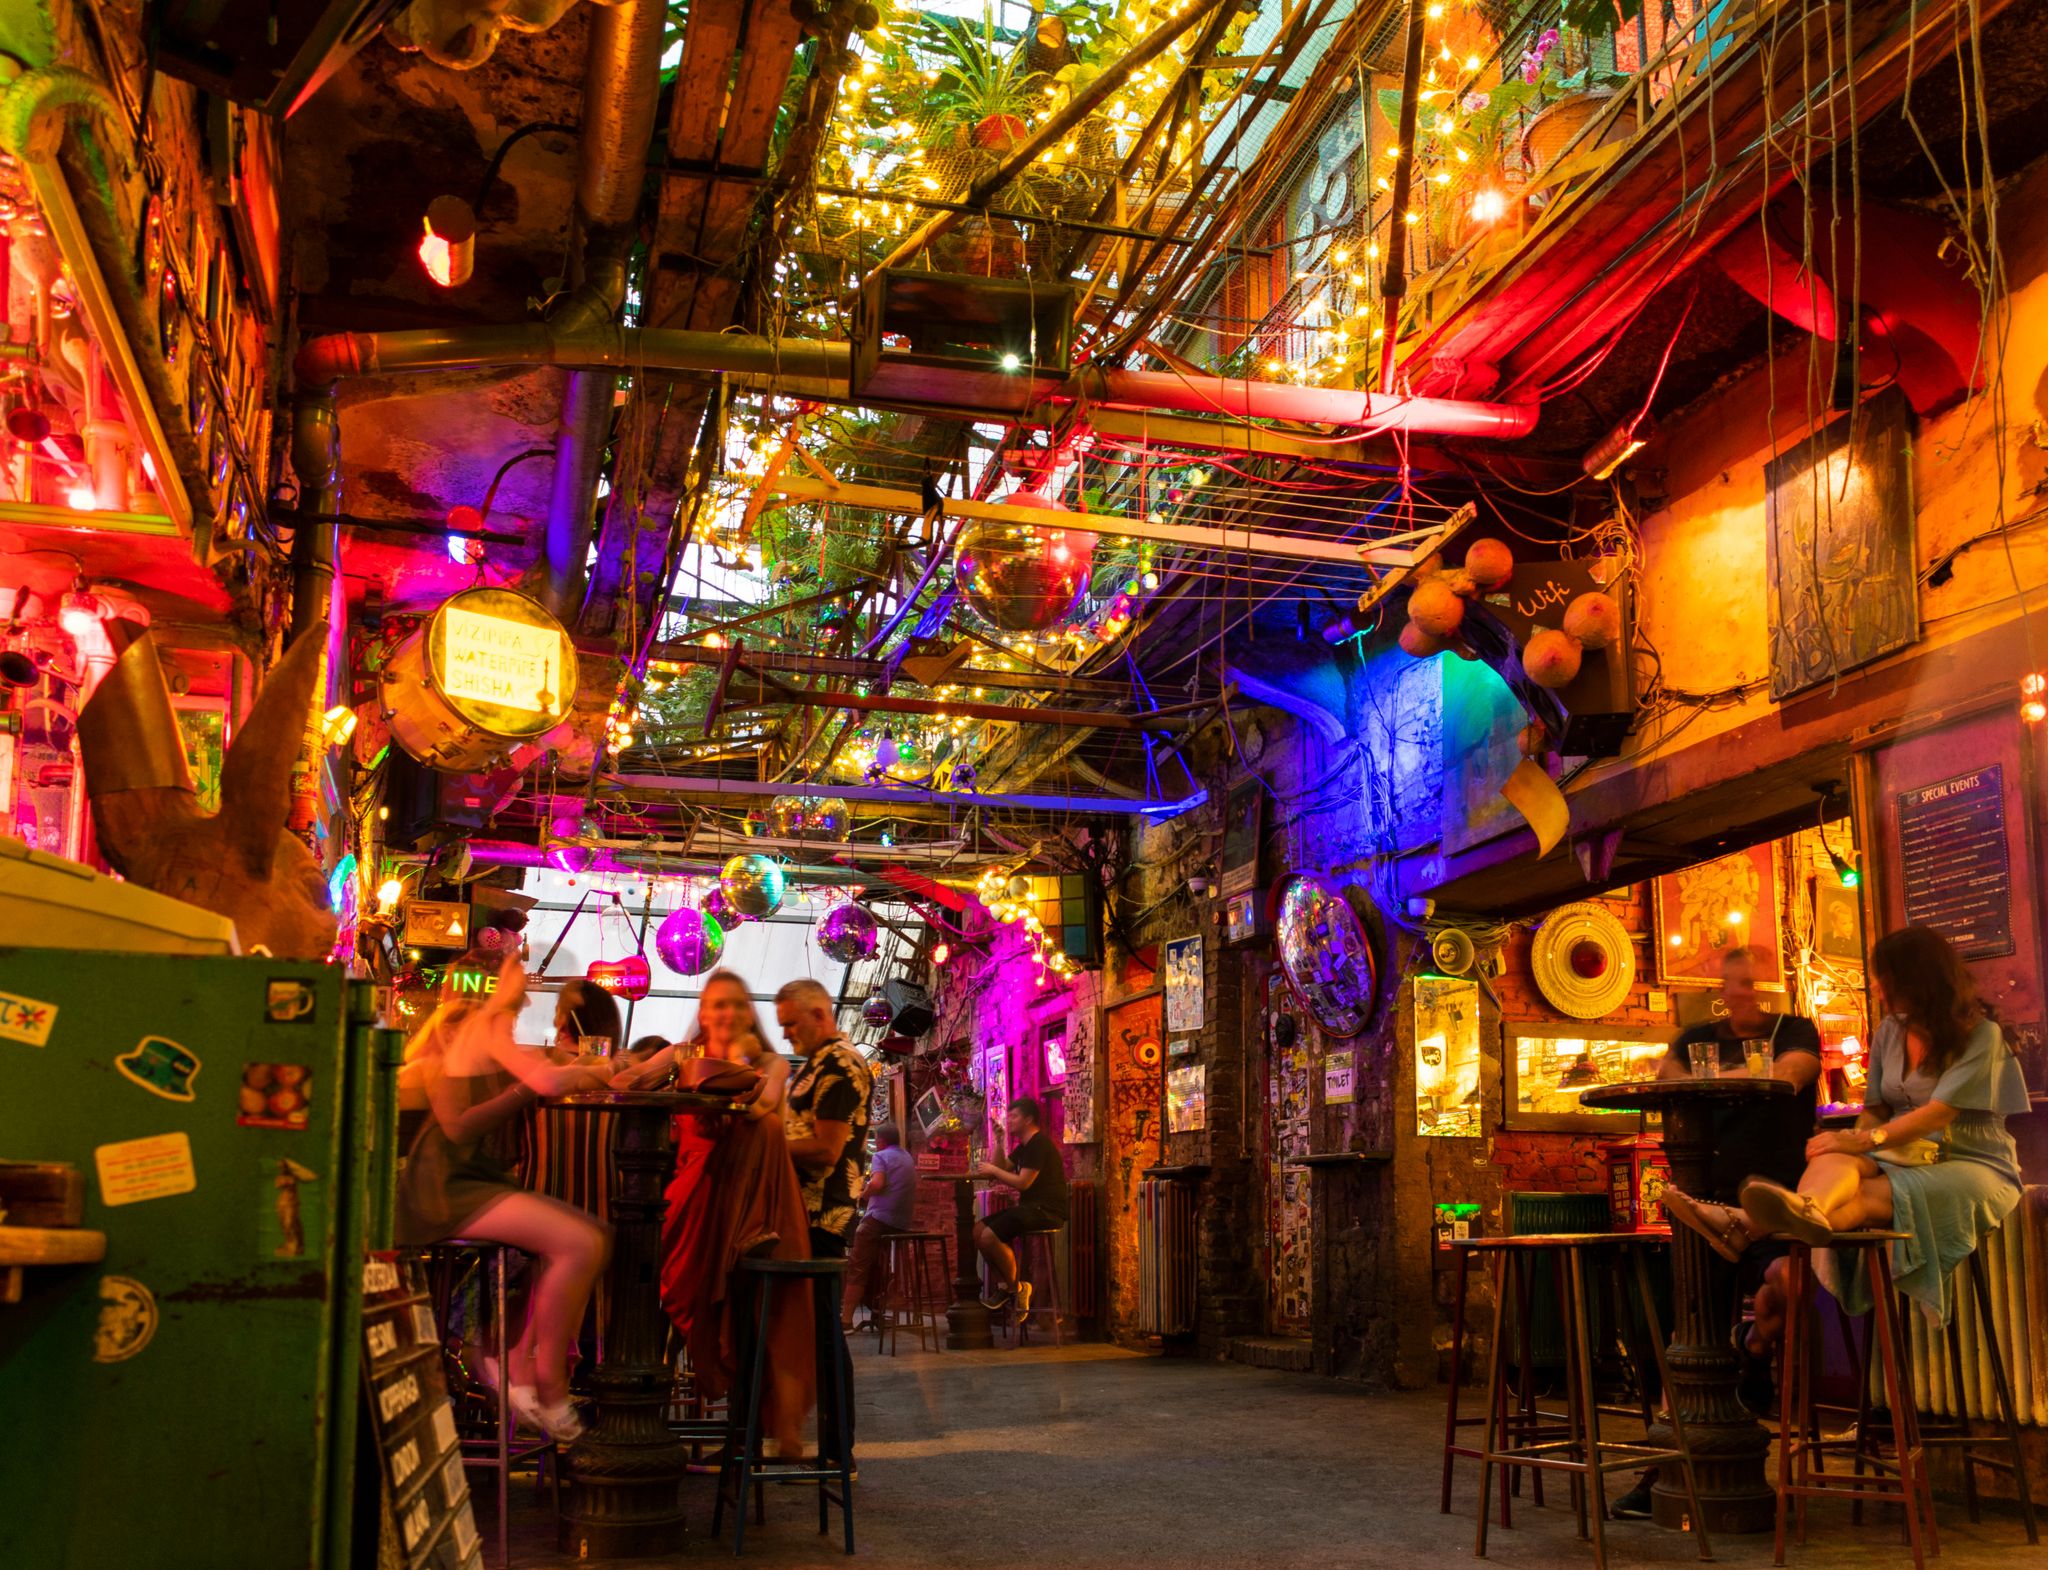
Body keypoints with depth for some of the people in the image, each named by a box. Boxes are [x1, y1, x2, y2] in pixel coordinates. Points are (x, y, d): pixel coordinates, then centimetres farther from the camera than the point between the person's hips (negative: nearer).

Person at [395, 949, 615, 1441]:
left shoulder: (457, 1027, 22)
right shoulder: (491, 1023, -6)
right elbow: (550, 1081, -20)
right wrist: (592, 1073, -2)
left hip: (473, 1180, 10)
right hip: (447, 1183, -10)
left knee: (593, 1235, -3)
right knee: (579, 1244, -23)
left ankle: (519, 1370, -5)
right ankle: (550, 1395, -13)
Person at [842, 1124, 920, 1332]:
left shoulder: (881, 1156, -4)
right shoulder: (908, 1158, 19)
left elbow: (876, 1184, -21)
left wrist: (863, 1194, -3)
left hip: (880, 1219, -7)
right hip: (904, 1222, 7)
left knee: (857, 1268, -6)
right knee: (875, 1267, 20)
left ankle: (846, 1319, -11)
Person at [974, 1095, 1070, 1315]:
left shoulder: (1039, 1144, -12)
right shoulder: (1024, 1146, 21)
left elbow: (1023, 1182, -19)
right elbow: (1001, 1167, 22)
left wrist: (994, 1171, -7)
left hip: (1046, 1210, -10)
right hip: (1030, 1207, 10)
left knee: (989, 1236, -22)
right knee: (977, 1230, 1)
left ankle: (1015, 1287, -7)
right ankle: (1003, 1284, 5)